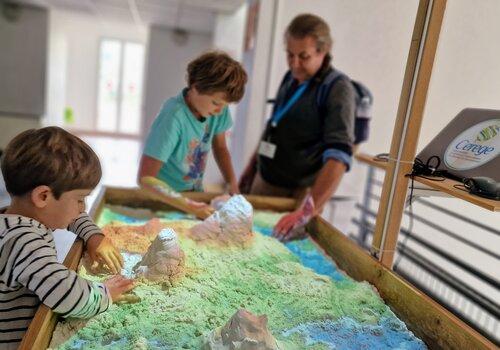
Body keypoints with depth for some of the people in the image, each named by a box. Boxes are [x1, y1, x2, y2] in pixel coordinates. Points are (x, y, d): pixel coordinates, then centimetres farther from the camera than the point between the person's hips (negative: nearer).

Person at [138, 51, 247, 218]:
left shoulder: (219, 110, -11)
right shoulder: (173, 117, -27)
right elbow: (145, 178, -25)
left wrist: (233, 185, -6)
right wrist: (191, 206, -28)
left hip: (194, 190, 4)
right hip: (163, 195, -4)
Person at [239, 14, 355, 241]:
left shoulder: (338, 90, -16)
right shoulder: (290, 78, 5)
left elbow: (339, 154, -28)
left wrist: (307, 210, -37)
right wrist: (251, 167, 18)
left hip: (299, 193, -6)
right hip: (264, 182, 6)